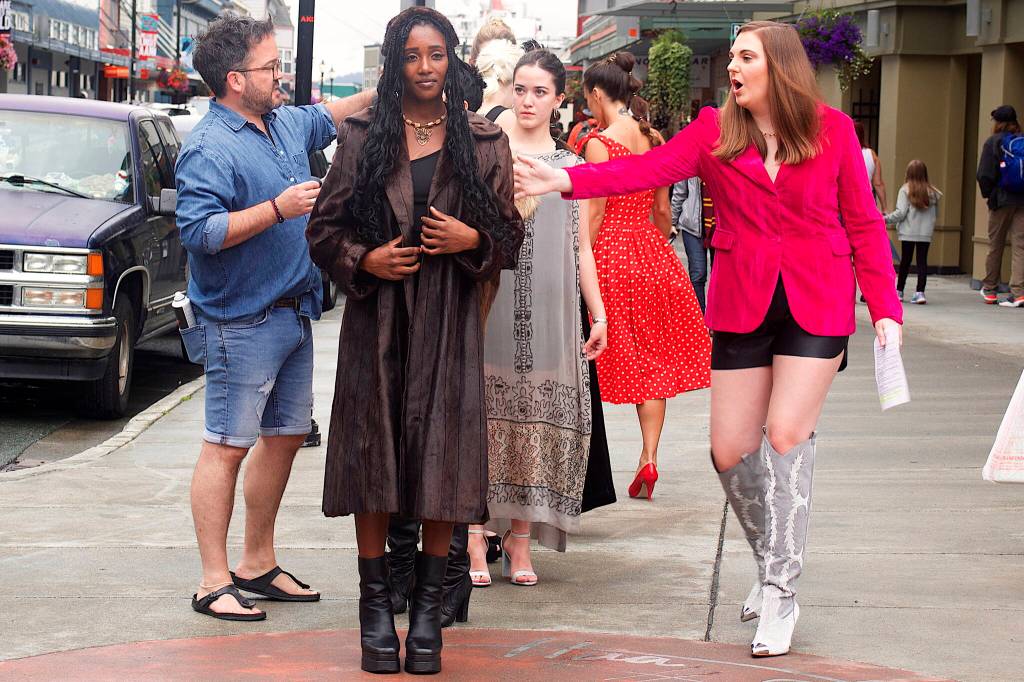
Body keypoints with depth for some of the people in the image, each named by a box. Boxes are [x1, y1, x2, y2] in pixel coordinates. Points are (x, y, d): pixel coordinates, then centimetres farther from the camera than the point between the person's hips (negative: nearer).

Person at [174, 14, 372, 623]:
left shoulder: (287, 124, 11)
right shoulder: (210, 147, -16)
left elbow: (326, 118, 32)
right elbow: (198, 231, -24)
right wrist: (277, 209, -25)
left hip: (293, 315, 9)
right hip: (242, 320, -9)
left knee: (285, 437, 14)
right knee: (229, 445, -6)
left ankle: (258, 563, 25)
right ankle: (214, 581, -3)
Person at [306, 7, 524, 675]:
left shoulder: (483, 142, 7)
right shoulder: (362, 136, 7)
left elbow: (509, 237, 9)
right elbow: (325, 227, 8)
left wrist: (470, 240, -11)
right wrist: (364, 260, -10)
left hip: (449, 321, 0)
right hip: (376, 317, 0)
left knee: (442, 459, -1)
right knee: (374, 455, 0)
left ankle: (429, 608, 9)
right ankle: (376, 607, 9)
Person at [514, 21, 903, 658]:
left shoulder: (832, 129, -1)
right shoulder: (715, 131, 2)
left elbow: (864, 224, 2)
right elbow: (649, 168, -13)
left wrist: (885, 307, -4)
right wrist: (568, 180, -27)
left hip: (818, 306, -3)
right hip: (742, 308, 3)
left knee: (787, 434, -15)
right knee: (731, 450, 2)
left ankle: (779, 595, -6)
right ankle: (774, 562, 27)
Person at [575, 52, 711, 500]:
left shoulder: (599, 142, -11)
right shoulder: (653, 140, 7)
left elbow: (594, 214, -14)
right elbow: (663, 211, 11)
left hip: (609, 254, -5)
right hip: (651, 253, 5)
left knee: (613, 354, 2)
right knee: (652, 358, 8)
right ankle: (649, 457, 2)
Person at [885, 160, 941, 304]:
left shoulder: (905, 190, -7)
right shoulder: (932, 192, 4)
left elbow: (901, 213, -12)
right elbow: (935, 214, 10)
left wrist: (885, 219, -3)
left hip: (908, 233, -1)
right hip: (926, 233, 1)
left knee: (905, 260, 9)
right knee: (922, 261, 3)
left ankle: (899, 291, 19)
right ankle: (920, 292, -5)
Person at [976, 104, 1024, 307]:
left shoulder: (993, 142, -3)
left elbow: (984, 175, -9)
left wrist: (987, 193, 5)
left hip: (1001, 200, -2)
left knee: (995, 245, 10)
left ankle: (990, 289, 20)